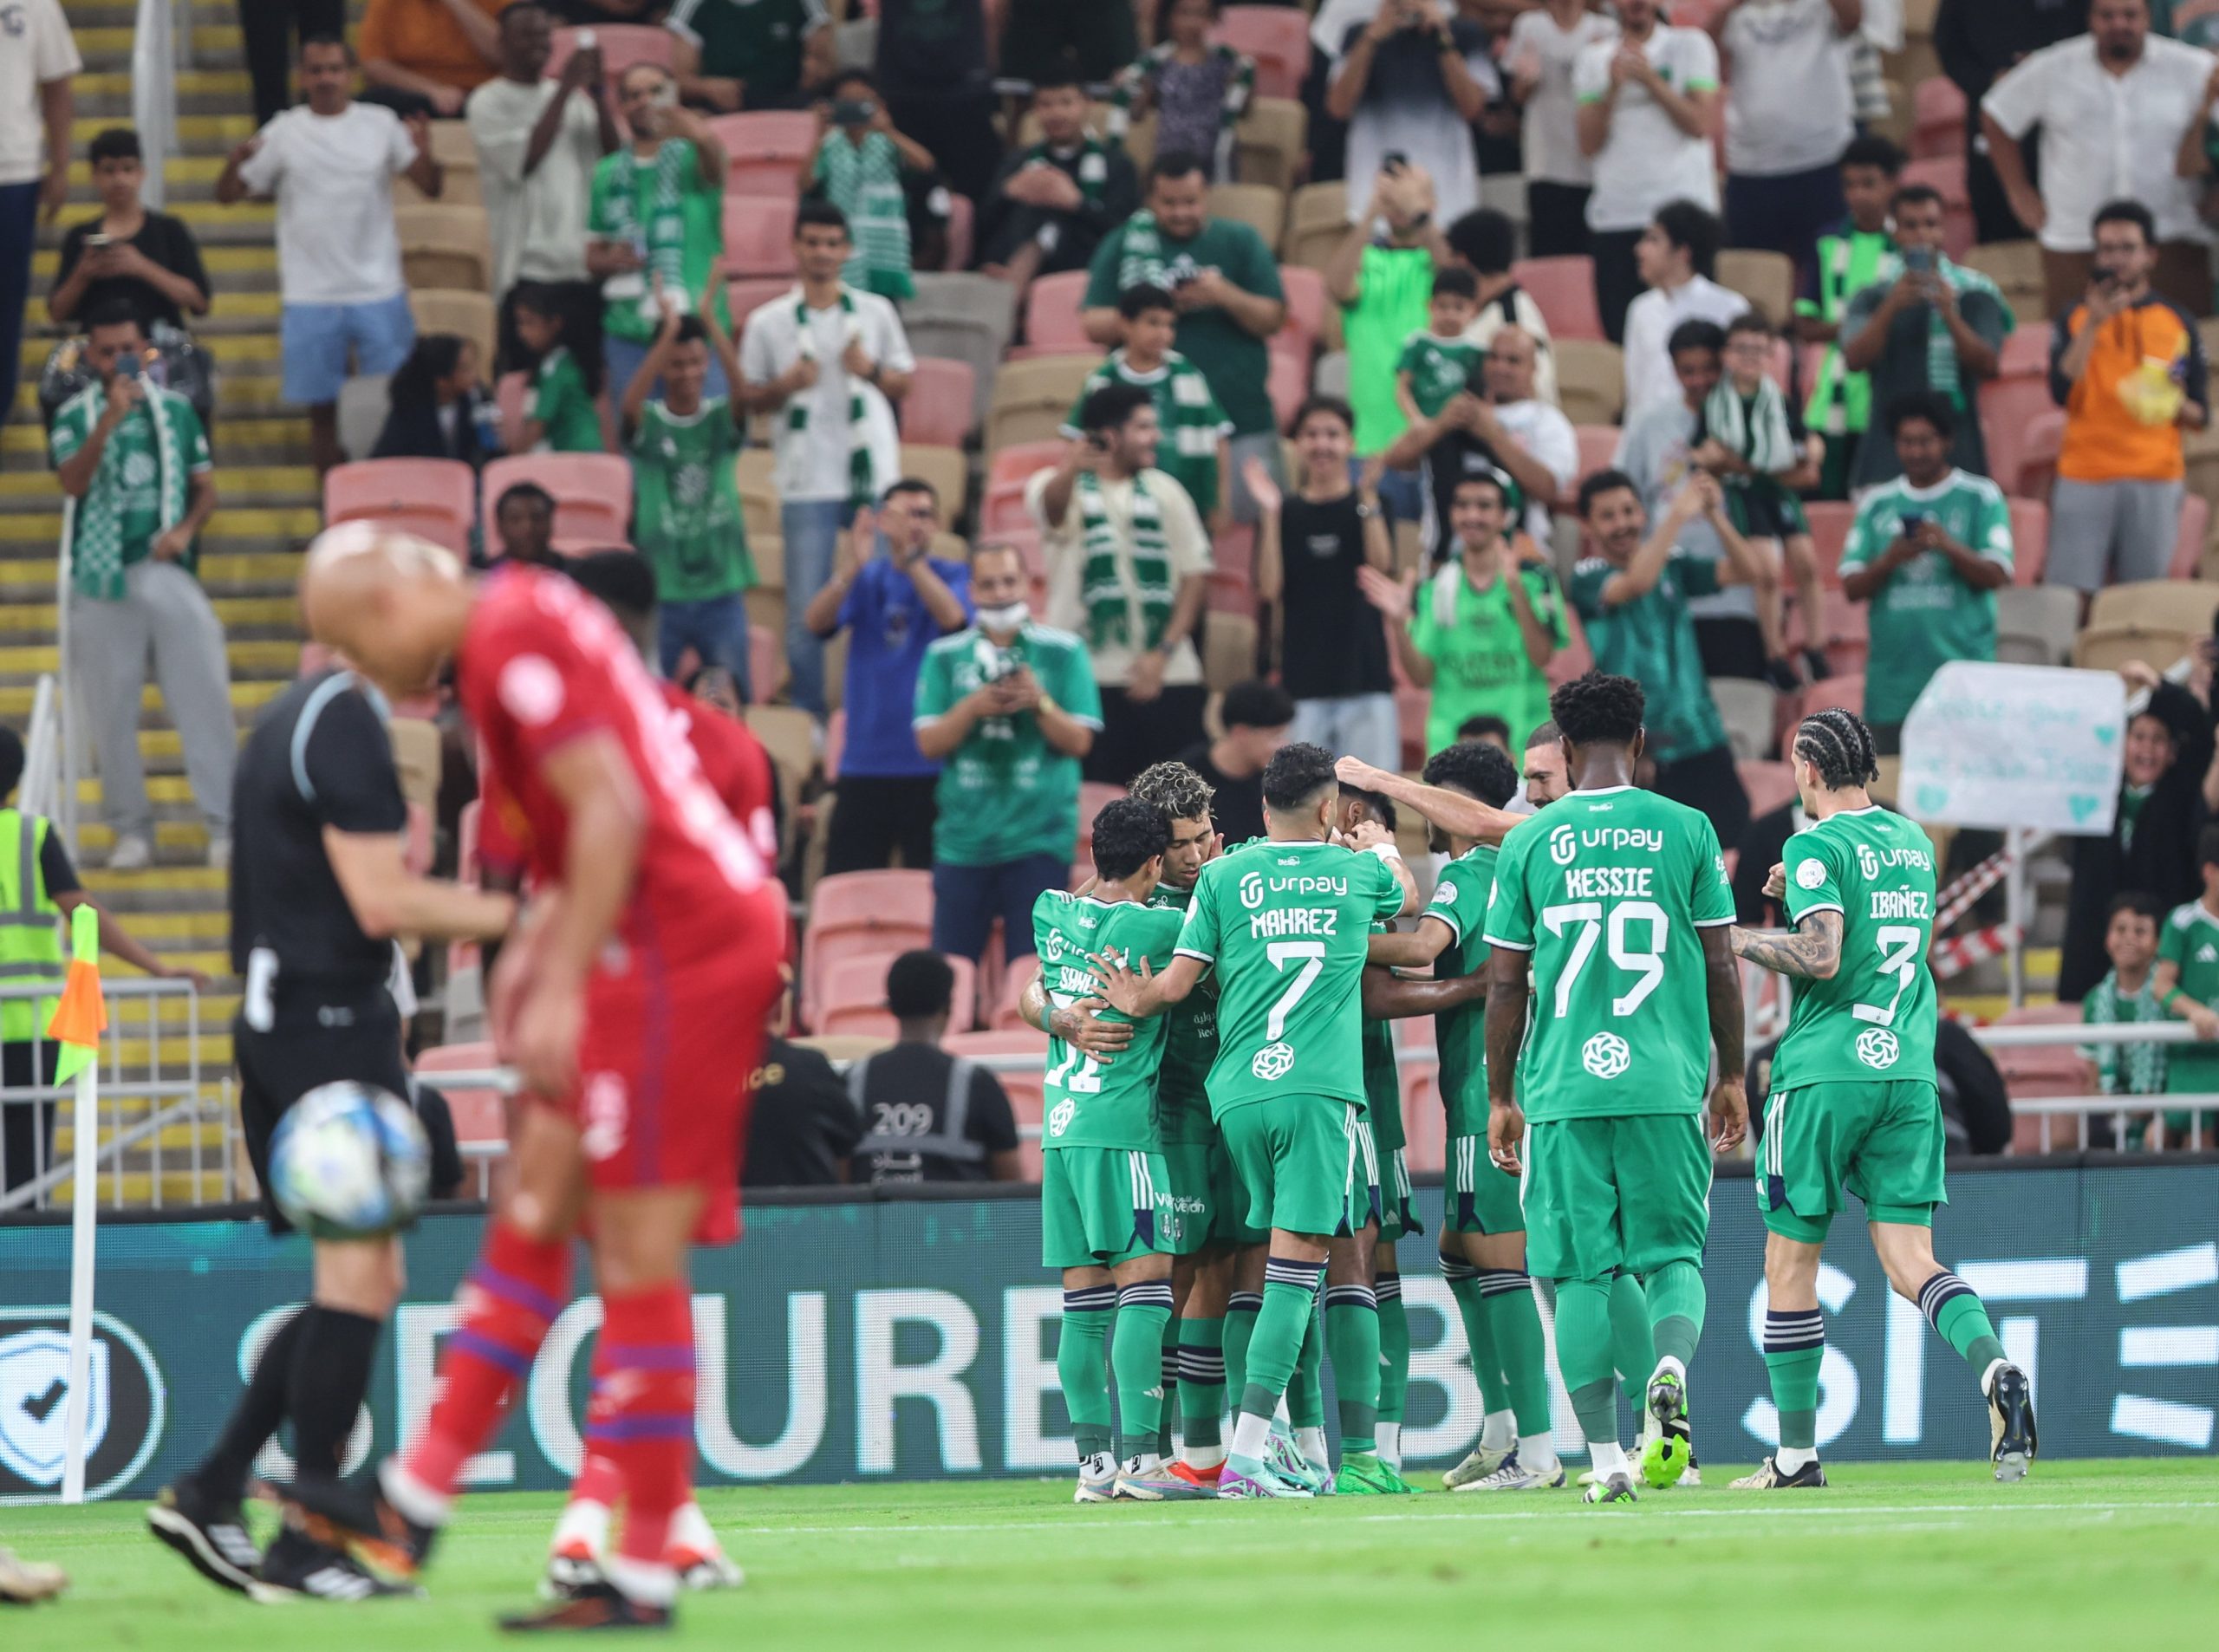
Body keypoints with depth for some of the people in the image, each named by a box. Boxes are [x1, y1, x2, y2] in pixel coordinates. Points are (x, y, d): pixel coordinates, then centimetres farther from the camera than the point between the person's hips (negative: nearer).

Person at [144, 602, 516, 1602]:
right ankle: (306, 1550, -10)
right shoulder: (346, 724, -13)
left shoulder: (287, 722, 18)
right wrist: (510, 915, -11)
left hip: (276, 1022, 10)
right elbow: (381, 901, -19)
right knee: (360, 1272, -9)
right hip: (334, 1021, -10)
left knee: (360, 1284, 13)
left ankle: (210, 1492, 10)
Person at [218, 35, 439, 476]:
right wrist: (236, 162, -19)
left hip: (379, 291, 0)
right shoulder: (284, 133, 2)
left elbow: (430, 187, 1)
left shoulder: (381, 125, 2)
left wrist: (424, 155, -21)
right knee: (323, 409, 5)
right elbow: (227, 193, 4)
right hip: (310, 299, 0)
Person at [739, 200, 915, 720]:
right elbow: (749, 397, 8)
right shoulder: (769, 322, 6)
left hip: (874, 476, 1)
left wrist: (872, 371, -6)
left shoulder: (875, 313, 9)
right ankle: (808, 715, 6)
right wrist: (786, 386, -11)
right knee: (806, 607, -2)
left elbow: (904, 384, 13)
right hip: (808, 481, -1)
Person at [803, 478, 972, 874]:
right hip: (865, 763, 2)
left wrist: (910, 558, -31)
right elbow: (817, 621, -9)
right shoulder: (867, 578, 8)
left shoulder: (952, 576, 3)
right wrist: (850, 570, -27)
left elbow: (953, 617, -19)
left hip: (931, 763, -2)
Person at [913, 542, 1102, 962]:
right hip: (963, 837, 2)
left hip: (1039, 836, -2)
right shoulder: (945, 656, 8)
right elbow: (929, 743, 1)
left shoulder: (1063, 652, 3)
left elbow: (1079, 742, 0)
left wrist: (1039, 703, -17)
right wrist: (974, 707, -16)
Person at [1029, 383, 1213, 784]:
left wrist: (1164, 652, -5)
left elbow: (1196, 572, 8)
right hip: (1087, 675, -3)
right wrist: (1070, 470, -51)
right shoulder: (1062, 487, -1)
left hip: (1165, 675, 3)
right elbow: (1051, 506, -26)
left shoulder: (1164, 491, 11)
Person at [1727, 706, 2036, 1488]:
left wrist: (1735, 938, -5)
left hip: (1826, 1073, -6)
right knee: (1911, 1262, 0)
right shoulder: (1913, 841, 16)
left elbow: (1821, 958, -18)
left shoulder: (1818, 845, -7)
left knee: (1790, 1263, 7)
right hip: (1909, 1073, 6)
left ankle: (1796, 1453, 9)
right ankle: (1996, 1370, -28)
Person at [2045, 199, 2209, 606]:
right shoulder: (2075, 318, 8)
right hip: (2084, 477, -1)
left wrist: (2175, 404, -10)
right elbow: (2062, 392, -8)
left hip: (2156, 480, 1)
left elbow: (2201, 417, 13)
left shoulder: (2178, 323, 10)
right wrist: (2094, 324, -11)